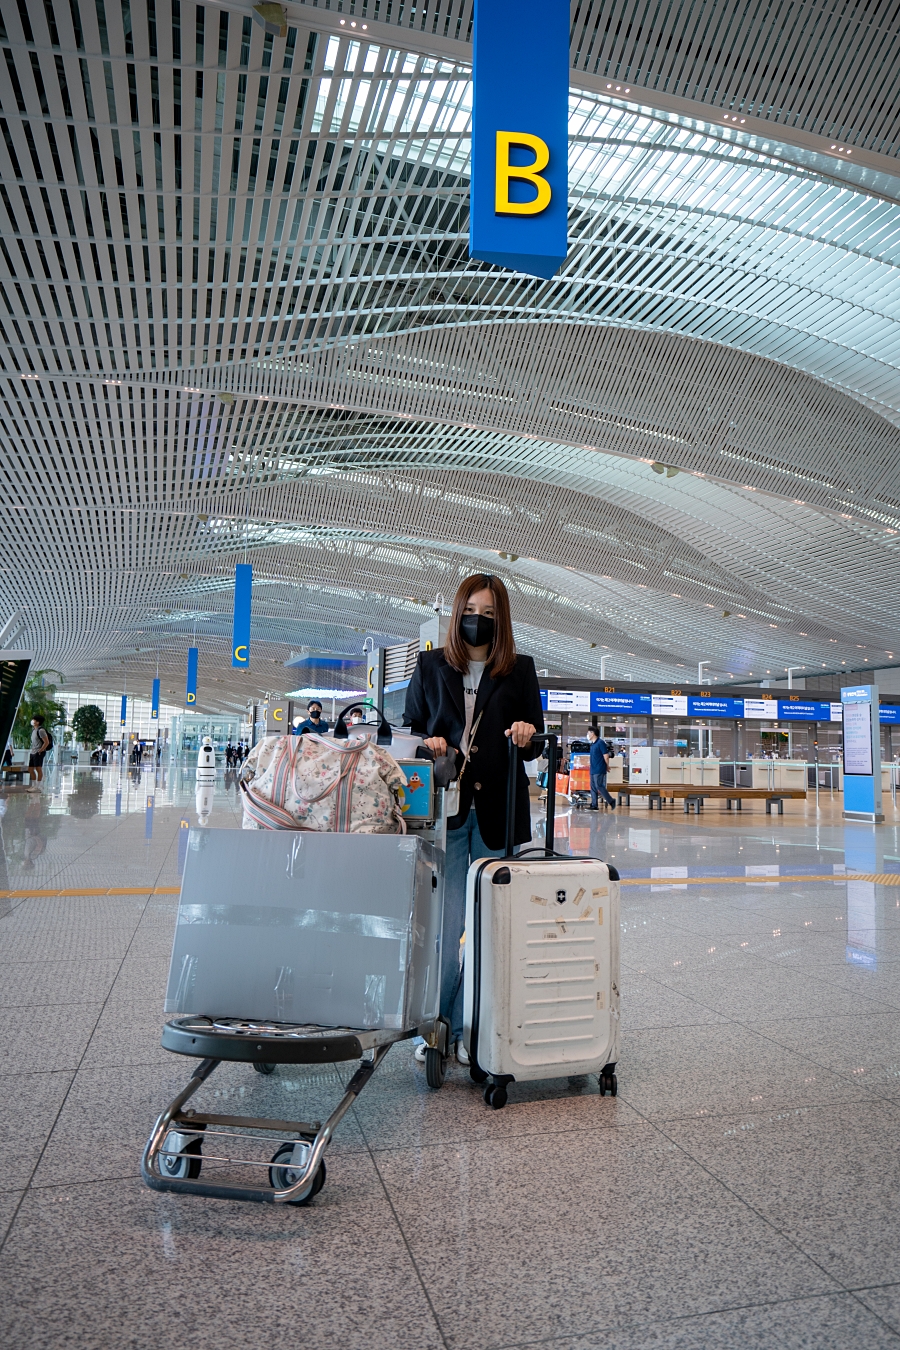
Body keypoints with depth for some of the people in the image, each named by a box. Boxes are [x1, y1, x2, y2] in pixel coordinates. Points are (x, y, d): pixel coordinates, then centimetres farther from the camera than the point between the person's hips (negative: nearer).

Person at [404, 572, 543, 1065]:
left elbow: (536, 740, 11)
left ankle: (473, 1029, 20)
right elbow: (409, 726, 12)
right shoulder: (430, 665, 10)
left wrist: (526, 734, -11)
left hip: (496, 811, 1)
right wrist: (427, 743, -9)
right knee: (444, 923, -2)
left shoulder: (520, 669, 10)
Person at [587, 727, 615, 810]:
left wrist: (607, 766, -2)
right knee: (593, 787, 7)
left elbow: (606, 756, -12)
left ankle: (611, 801, 1)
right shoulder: (592, 744, 14)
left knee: (599, 786, -10)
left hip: (599, 770, -9)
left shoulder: (600, 743, -13)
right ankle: (594, 805, 11)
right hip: (593, 770, 9)